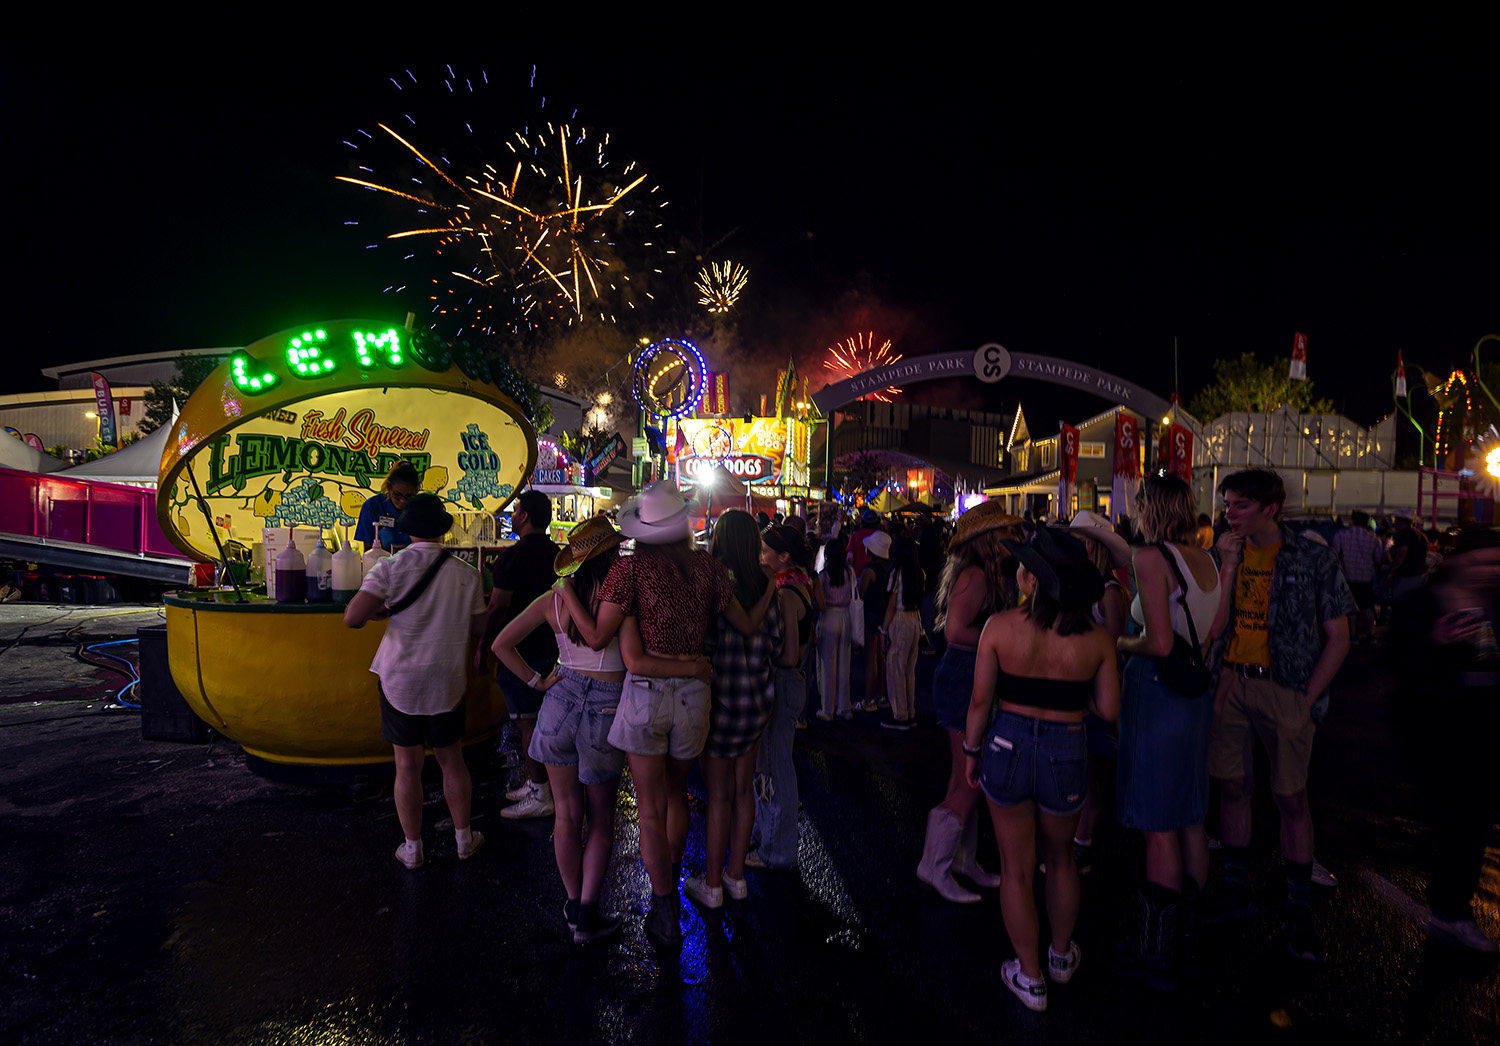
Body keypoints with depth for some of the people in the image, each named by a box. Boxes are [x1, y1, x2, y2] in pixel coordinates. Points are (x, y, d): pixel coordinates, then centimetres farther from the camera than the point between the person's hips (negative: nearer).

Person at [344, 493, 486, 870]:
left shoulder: (389, 568, -10)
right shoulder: (466, 574, -5)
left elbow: (353, 617, -18)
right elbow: (477, 627, 4)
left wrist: (385, 610, 1)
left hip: (400, 678, -1)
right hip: (448, 680, 1)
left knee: (408, 766, 9)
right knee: (452, 761, 15)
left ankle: (412, 849, 19)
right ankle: (464, 839, 27)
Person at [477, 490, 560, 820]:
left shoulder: (514, 556, -17)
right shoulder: (557, 554, 8)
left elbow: (496, 609, -18)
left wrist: (482, 648, -7)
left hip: (519, 651, -8)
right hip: (550, 647, 8)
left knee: (528, 721, -3)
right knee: (540, 718, 16)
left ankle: (539, 796, 2)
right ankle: (536, 783, 26)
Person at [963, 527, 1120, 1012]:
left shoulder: (999, 627, -15)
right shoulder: (1096, 639, -10)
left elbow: (980, 702, -9)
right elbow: (1108, 709, -3)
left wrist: (971, 751, 6)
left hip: (1008, 749, -1)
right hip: (1066, 755, 2)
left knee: (1017, 870, 15)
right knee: (1060, 858, 27)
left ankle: (1030, 978, 30)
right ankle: (1062, 955, 46)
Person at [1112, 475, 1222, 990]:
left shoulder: (1152, 556, -16)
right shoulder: (1207, 559, 7)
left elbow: (1160, 642, -22)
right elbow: (1211, 635, 11)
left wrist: (1124, 643, -4)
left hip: (1156, 695, -8)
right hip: (1197, 695, 8)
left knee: (1159, 828, 2)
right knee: (1190, 819, 18)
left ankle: (1158, 954, 14)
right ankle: (1185, 933, 33)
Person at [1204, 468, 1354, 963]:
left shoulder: (1313, 559, -5)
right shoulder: (1225, 554, 5)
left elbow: (1338, 637, -3)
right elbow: (1214, 628, -2)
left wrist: (1308, 699, -9)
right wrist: (1229, 566, -11)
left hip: (1284, 688, -3)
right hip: (1229, 684, 4)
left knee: (1291, 797, 2)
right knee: (1234, 788, 10)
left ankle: (1299, 912, 17)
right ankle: (1237, 894, 24)